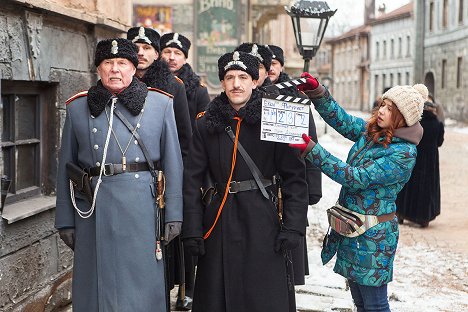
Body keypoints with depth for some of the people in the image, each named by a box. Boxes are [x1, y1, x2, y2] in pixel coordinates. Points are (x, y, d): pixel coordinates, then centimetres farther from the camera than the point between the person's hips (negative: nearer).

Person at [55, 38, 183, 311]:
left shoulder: (161, 104, 6)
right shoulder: (78, 108, 9)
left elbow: (173, 162, 4)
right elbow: (66, 167, 10)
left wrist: (174, 215, -2)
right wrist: (65, 221, 6)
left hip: (142, 209, -1)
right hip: (94, 211, 1)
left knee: (141, 284, 3)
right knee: (97, 285, 7)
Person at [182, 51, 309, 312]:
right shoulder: (206, 126, 5)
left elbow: (295, 177, -3)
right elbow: (193, 181, 4)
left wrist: (293, 227, -11)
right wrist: (192, 230, -3)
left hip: (262, 221, -2)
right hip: (220, 222, 2)